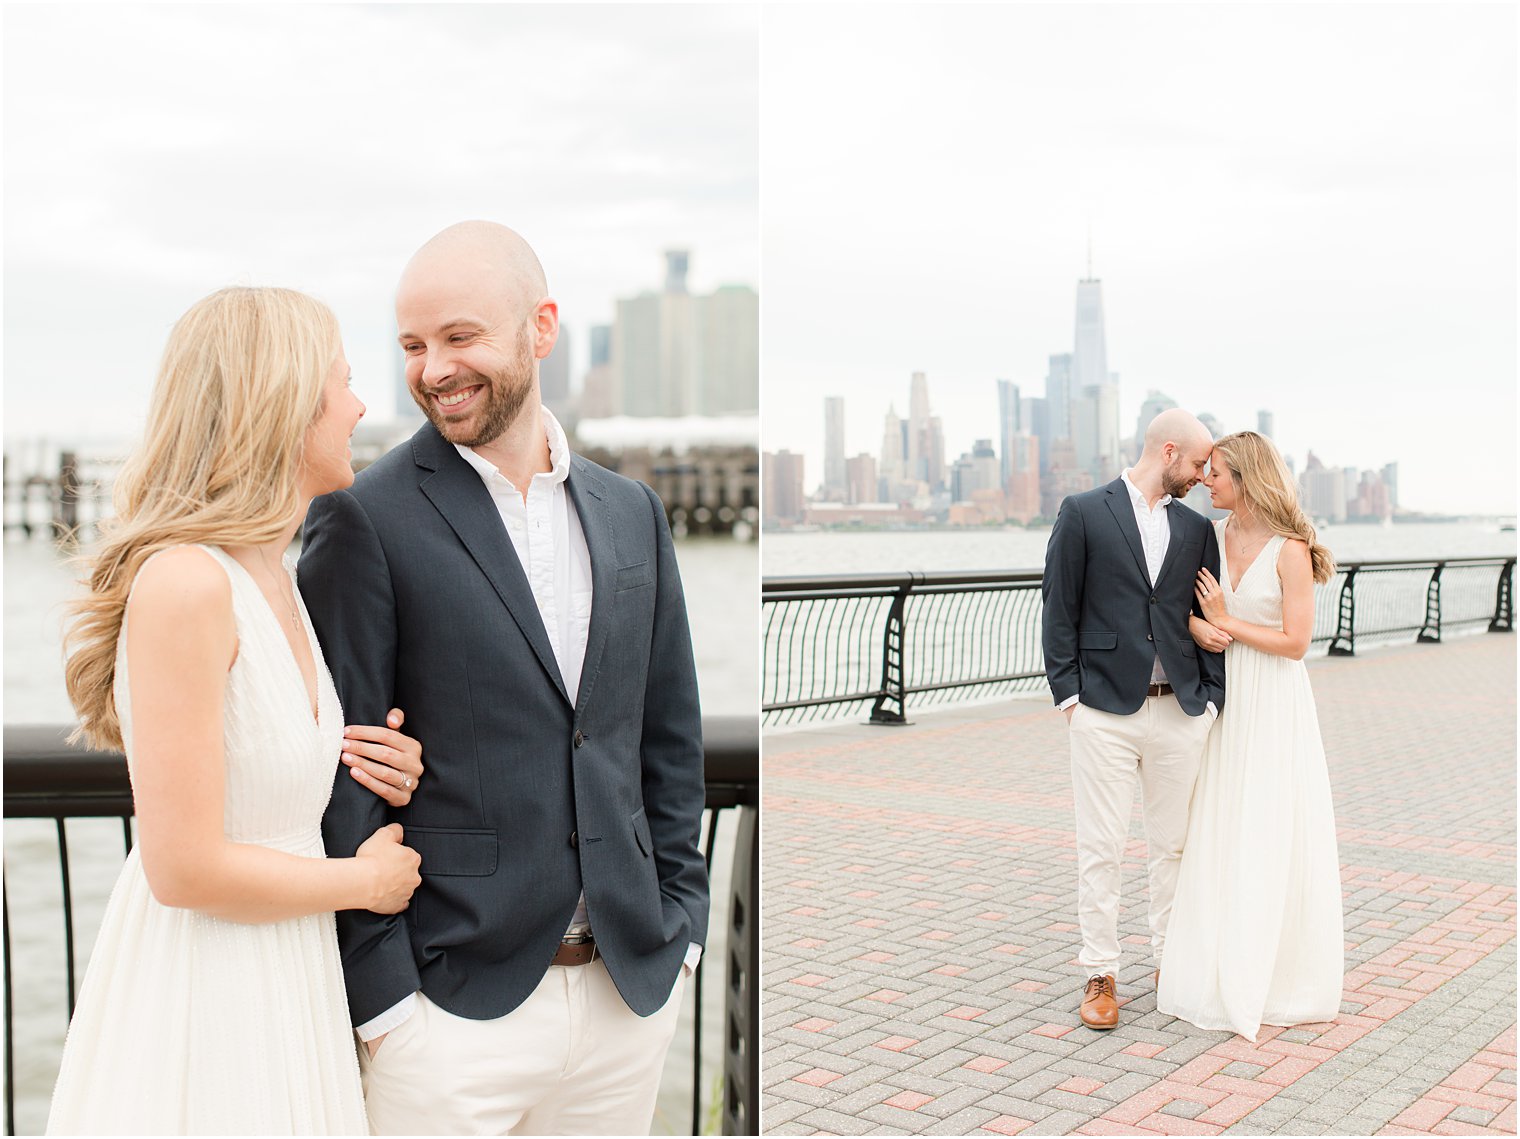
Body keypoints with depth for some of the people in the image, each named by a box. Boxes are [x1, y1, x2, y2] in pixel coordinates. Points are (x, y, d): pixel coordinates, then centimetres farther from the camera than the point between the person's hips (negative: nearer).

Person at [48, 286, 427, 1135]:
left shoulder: (274, 581, 7)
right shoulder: (185, 582, -21)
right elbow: (185, 869, -22)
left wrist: (370, 777, 0)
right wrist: (364, 880, -9)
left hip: (282, 991, 8)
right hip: (200, 1000, -8)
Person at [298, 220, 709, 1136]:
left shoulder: (631, 511, 7)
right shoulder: (365, 519, -8)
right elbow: (341, 771, -9)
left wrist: (681, 924, 8)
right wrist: (381, 992, -10)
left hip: (632, 988, 5)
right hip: (453, 1002, -4)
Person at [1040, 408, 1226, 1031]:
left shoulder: (1196, 529, 11)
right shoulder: (1083, 512, -1)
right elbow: (1060, 607, -2)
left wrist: (1212, 698, 2)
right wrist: (1067, 692, -7)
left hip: (1179, 711, 4)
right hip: (1104, 710, -4)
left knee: (1175, 845, 11)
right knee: (1100, 850, 1)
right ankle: (1100, 974, 12)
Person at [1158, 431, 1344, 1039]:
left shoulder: (1290, 550, -12)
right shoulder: (1215, 536, 5)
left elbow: (1295, 642, -14)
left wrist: (1227, 622, -11)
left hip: (1273, 707, -6)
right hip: (1224, 697, 6)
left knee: (1272, 841, 1)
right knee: (1220, 838, 9)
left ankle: (1278, 978, 15)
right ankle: (1226, 969, 21)